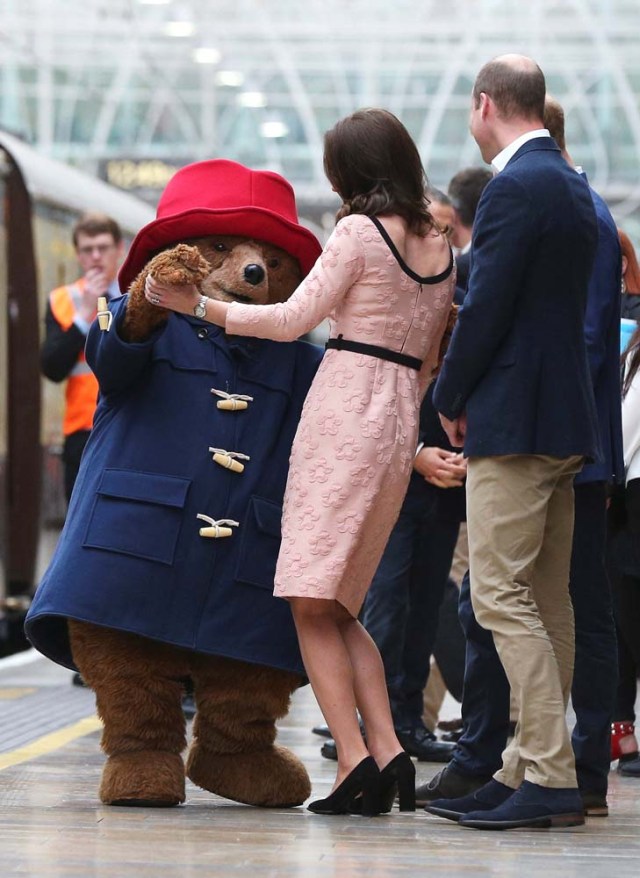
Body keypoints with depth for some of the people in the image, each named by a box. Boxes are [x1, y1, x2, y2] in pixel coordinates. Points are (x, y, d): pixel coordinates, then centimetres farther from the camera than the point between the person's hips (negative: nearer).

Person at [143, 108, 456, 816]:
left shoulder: (360, 231, -4)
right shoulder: (440, 247, 16)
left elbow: (293, 319, -7)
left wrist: (196, 304, -3)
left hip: (346, 406, -7)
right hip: (400, 420, 7)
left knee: (312, 601, -9)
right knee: (339, 607, 10)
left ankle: (354, 755, -21)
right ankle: (388, 751, -4)